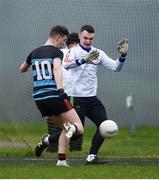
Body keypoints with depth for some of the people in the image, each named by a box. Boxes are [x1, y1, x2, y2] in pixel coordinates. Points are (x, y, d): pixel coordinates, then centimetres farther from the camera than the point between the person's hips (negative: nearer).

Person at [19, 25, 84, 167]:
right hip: (55, 97, -6)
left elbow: (22, 69, 34)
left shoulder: (34, 53, 16)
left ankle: (62, 160, -3)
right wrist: (60, 89, -38)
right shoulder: (56, 52, -4)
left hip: (39, 99, 6)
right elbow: (57, 68, -25)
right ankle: (72, 128, -39)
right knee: (79, 128, -2)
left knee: (66, 128, 21)